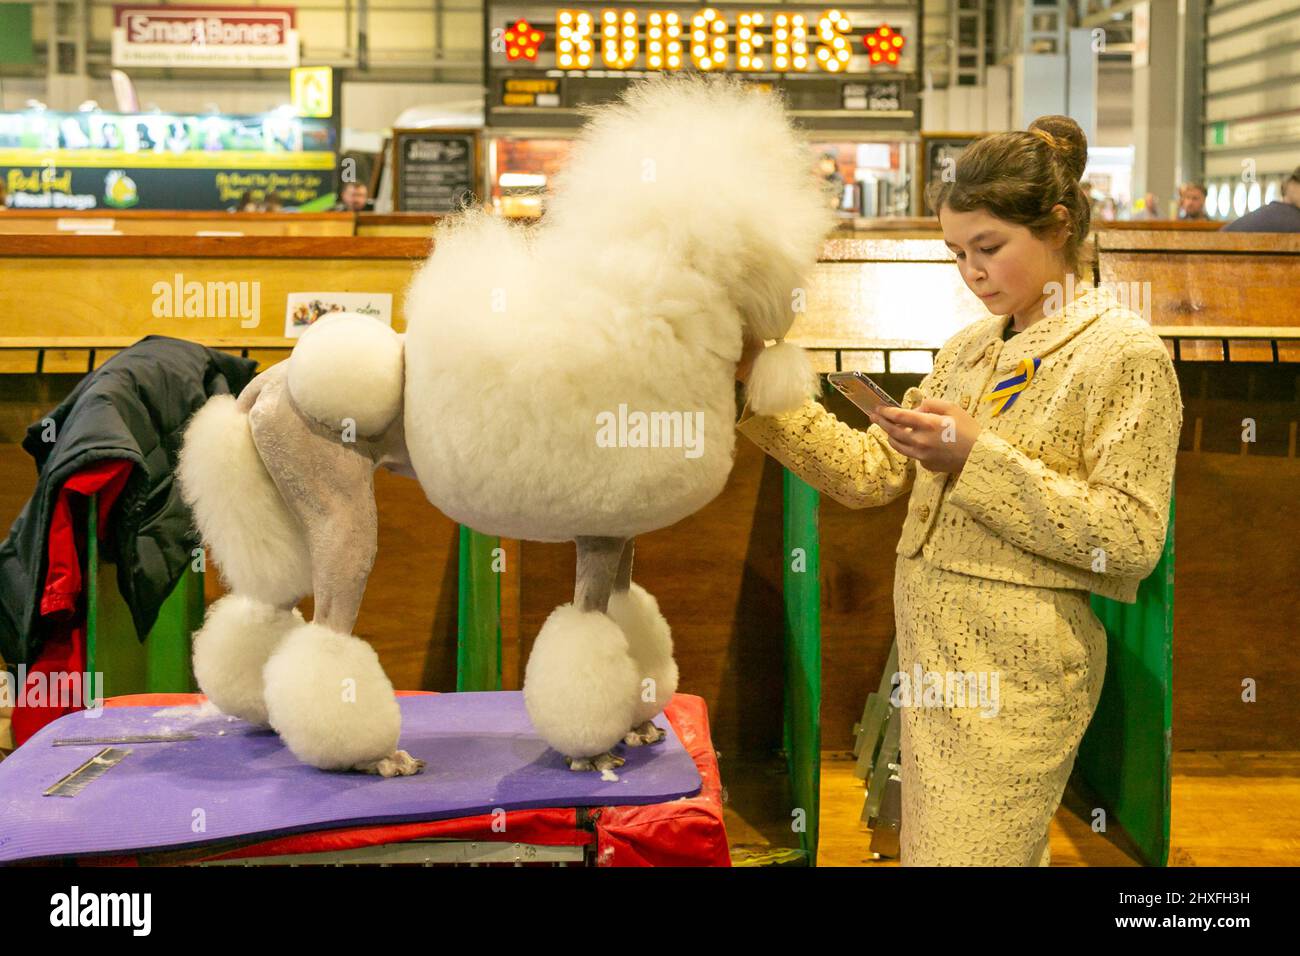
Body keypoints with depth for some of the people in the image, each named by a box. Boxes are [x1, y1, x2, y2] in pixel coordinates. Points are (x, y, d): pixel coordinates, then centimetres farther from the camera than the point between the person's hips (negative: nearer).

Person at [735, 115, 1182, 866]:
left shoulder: (1125, 352, -7)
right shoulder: (969, 349, 14)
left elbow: (1131, 541, -13)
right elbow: (869, 474, 11)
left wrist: (980, 455, -17)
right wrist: (761, 381, 3)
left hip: (1015, 670, -7)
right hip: (935, 653, 7)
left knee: (958, 855, -8)